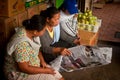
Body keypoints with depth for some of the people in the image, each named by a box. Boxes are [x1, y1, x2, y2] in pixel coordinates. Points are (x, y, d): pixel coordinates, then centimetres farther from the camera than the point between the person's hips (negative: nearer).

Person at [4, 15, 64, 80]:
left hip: (34, 64, 8)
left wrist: (42, 61, -6)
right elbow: (24, 68, -28)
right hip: (19, 73, -7)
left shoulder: (31, 33, -7)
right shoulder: (21, 43, -32)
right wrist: (45, 70, -20)